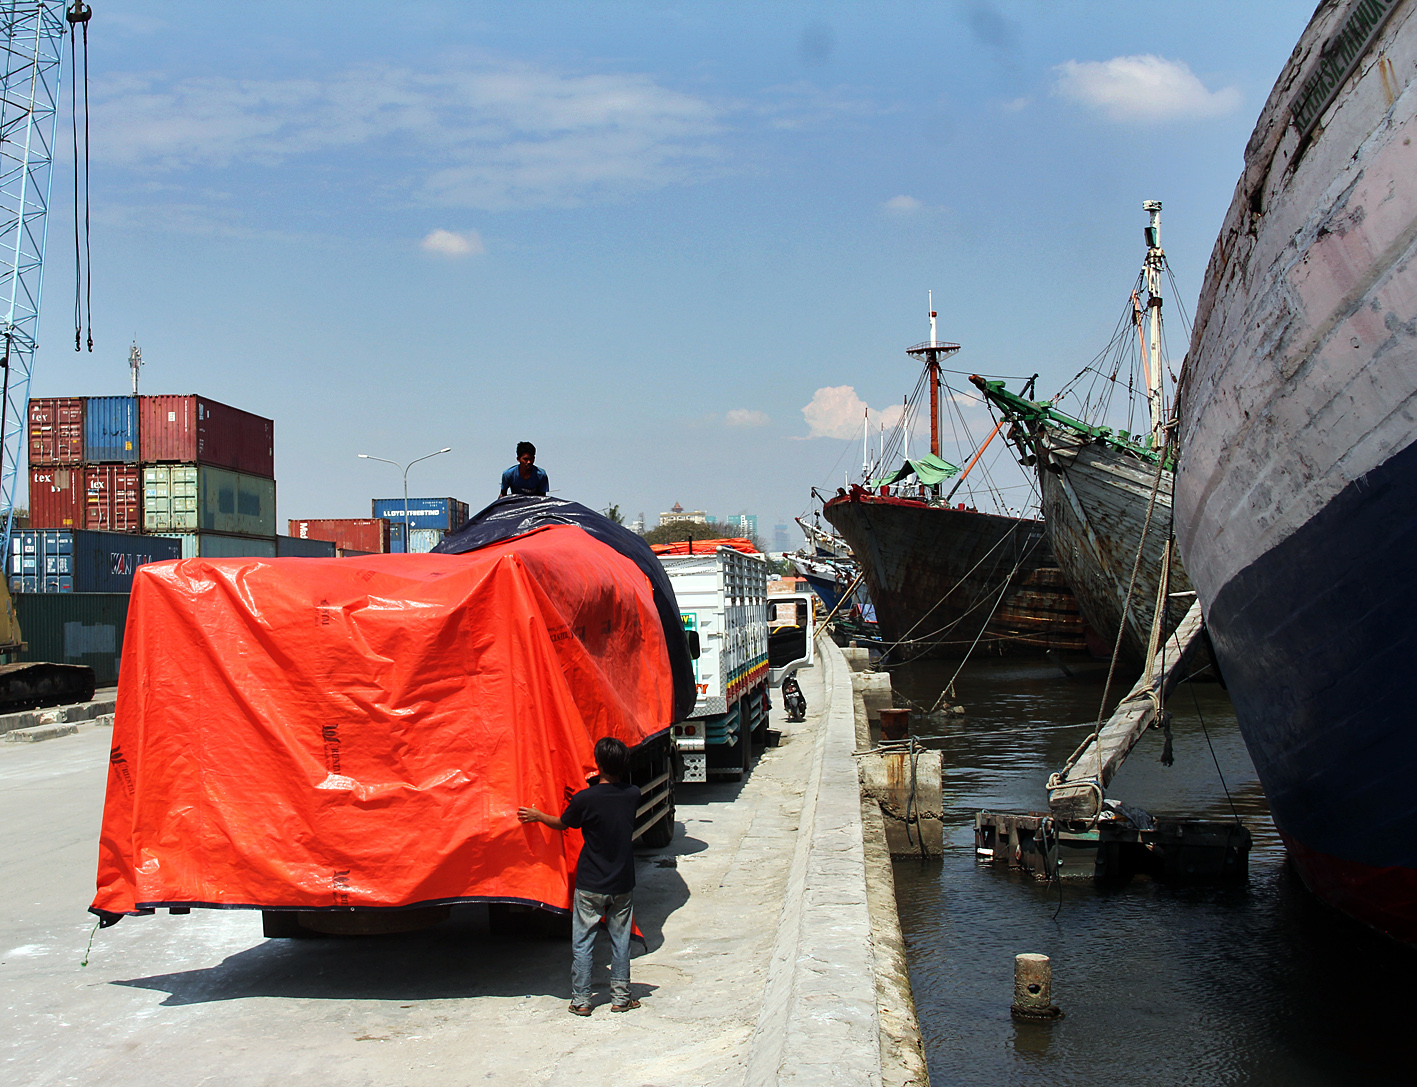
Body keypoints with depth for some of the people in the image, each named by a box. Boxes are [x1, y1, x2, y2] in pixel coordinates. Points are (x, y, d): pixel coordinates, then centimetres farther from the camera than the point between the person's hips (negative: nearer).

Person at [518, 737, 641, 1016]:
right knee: (620, 941, 13)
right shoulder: (633, 795, -6)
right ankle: (621, 997, 19)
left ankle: (580, 1000, 13)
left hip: (590, 885, -3)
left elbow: (561, 824, 1)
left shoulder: (584, 799, -17)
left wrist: (537, 815, 18)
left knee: (582, 943, 8)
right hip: (622, 884, 3)